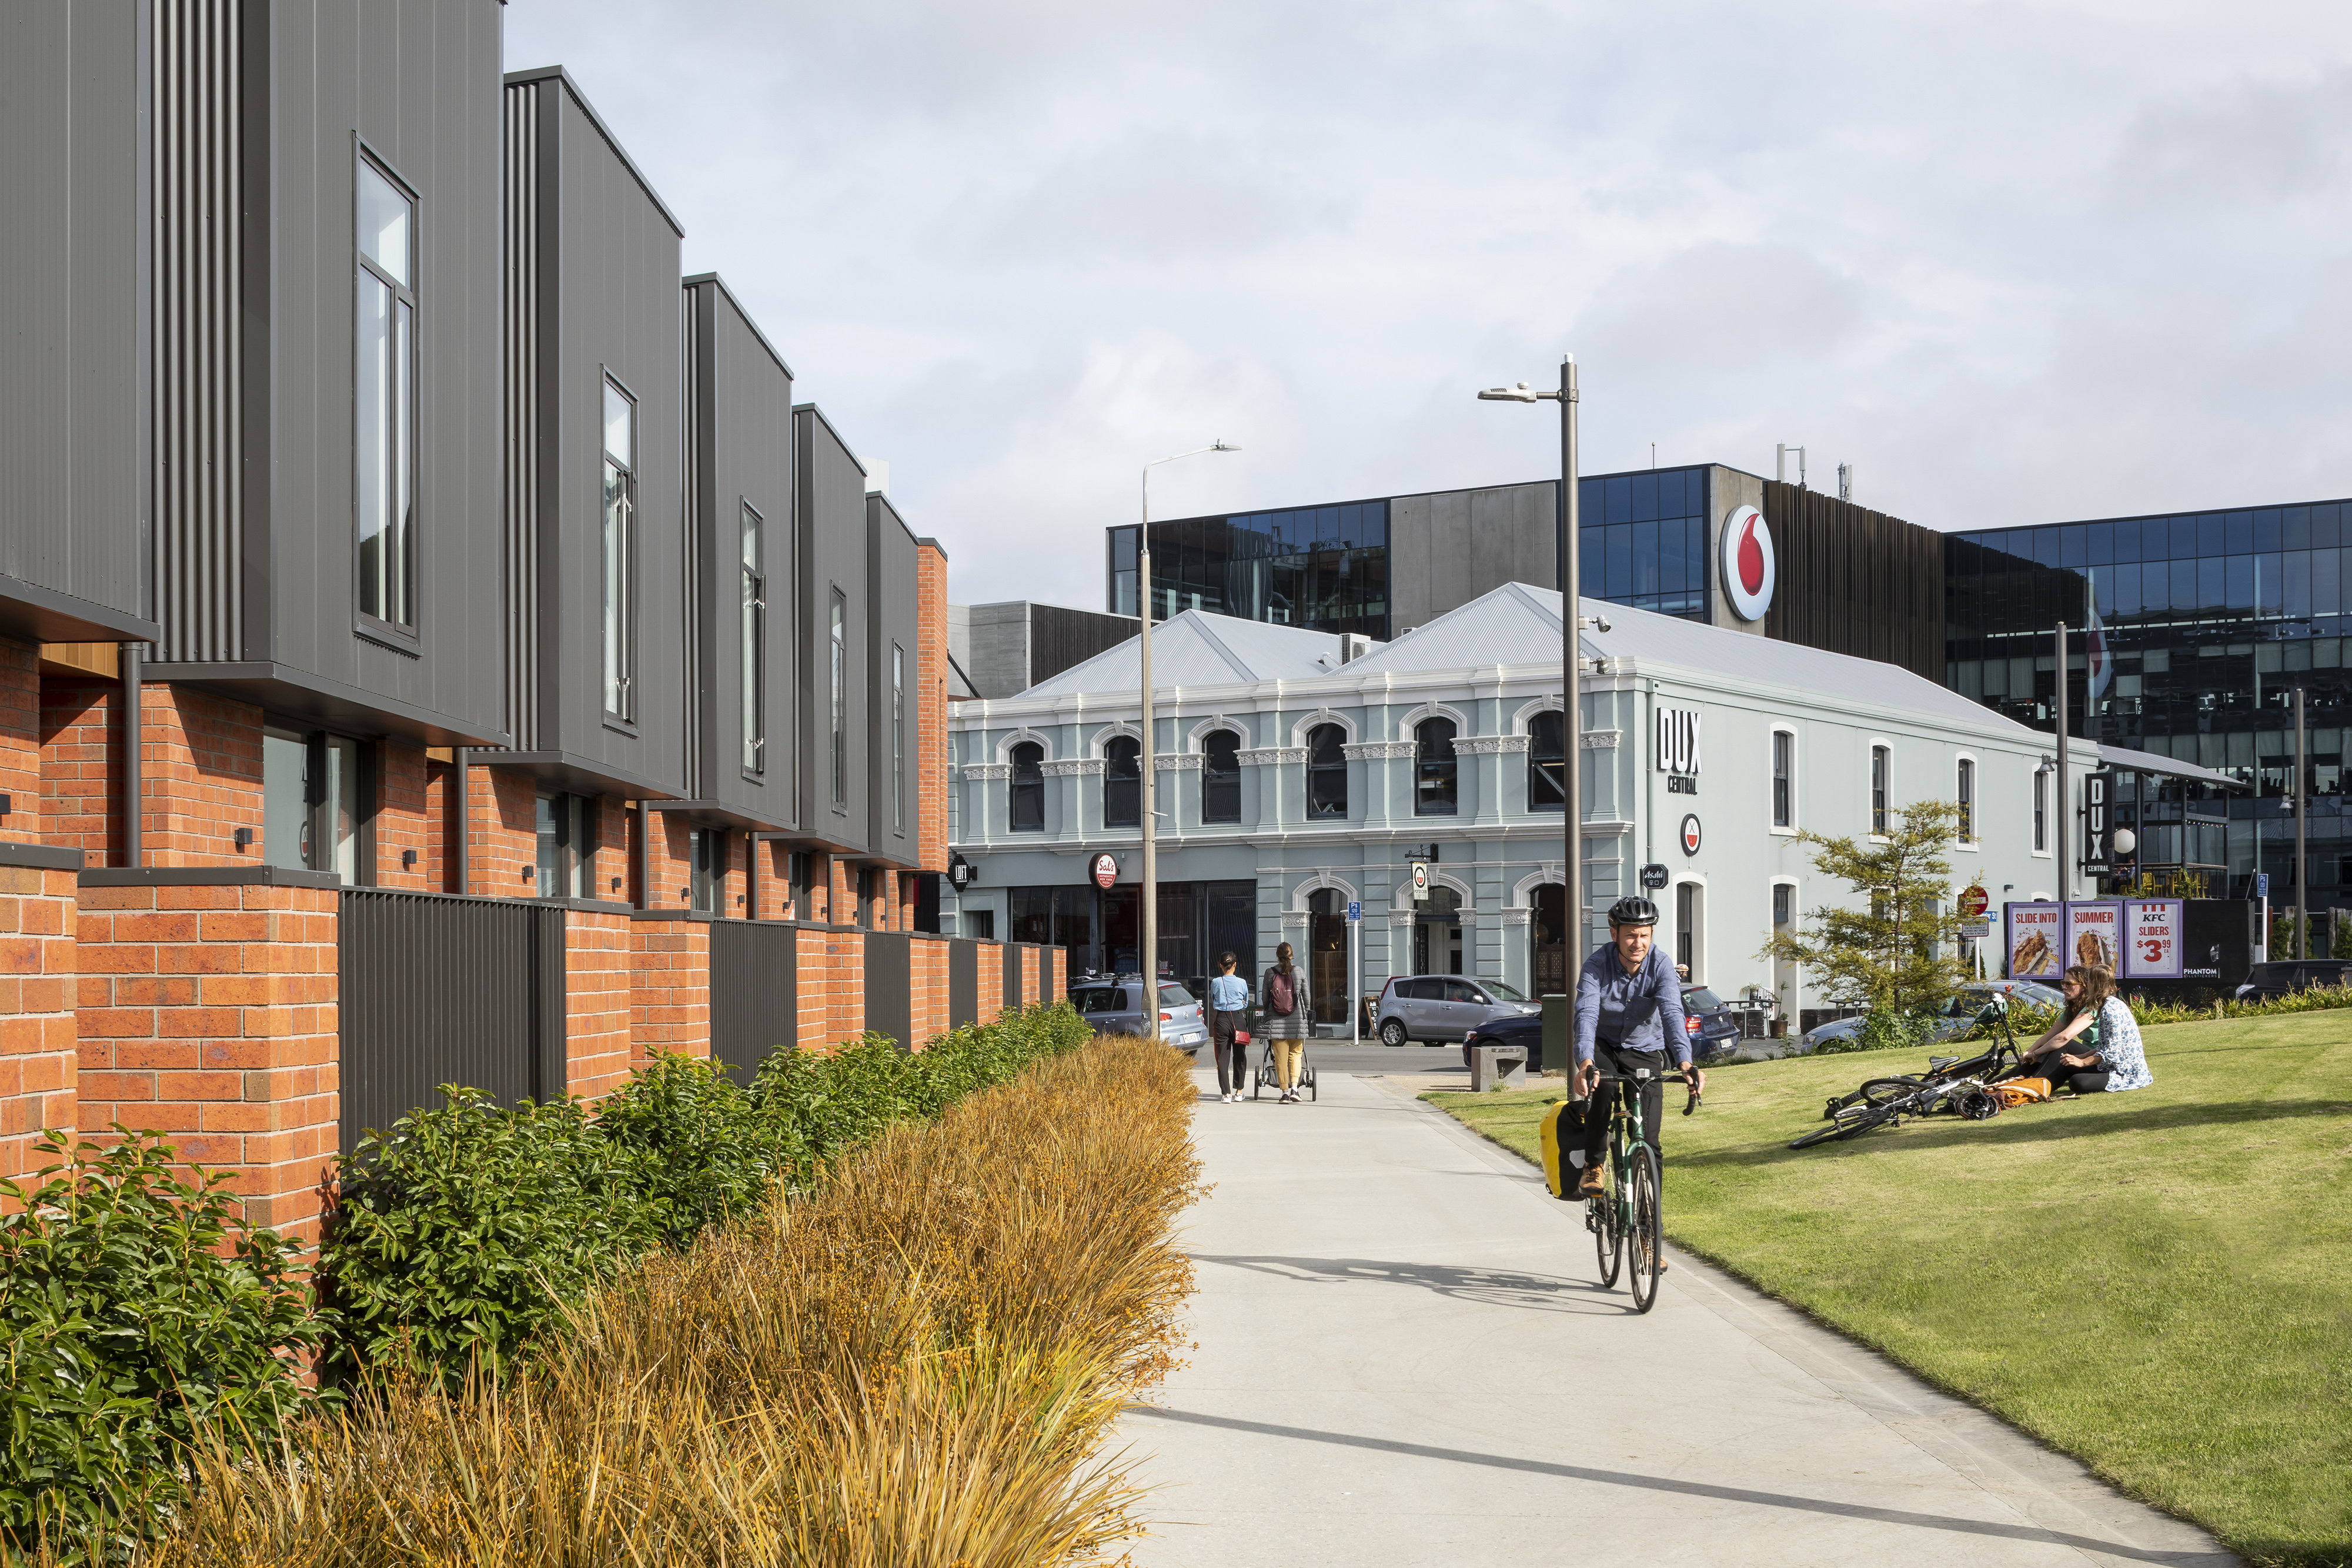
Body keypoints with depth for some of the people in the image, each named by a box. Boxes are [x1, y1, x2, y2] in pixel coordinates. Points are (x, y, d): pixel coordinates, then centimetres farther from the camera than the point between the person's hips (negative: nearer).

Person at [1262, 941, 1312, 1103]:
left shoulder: (1270, 973, -2)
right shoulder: (1300, 972, -1)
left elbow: (1264, 997, 4)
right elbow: (1307, 997, 6)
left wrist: (1268, 1012, 24)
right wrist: (1305, 1011, 25)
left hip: (1276, 1021, 0)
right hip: (1297, 1020, 0)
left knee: (1280, 1057, 4)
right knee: (1296, 1053, 12)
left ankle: (1285, 1092, 4)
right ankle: (1294, 1088, -3)